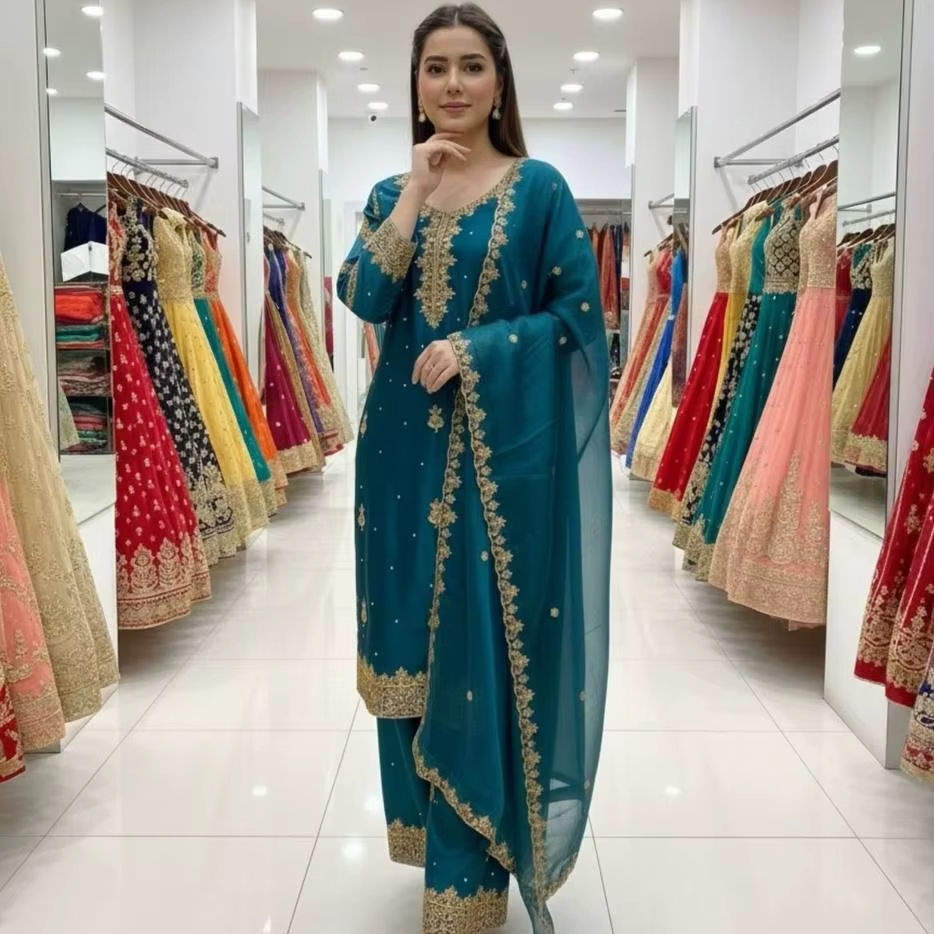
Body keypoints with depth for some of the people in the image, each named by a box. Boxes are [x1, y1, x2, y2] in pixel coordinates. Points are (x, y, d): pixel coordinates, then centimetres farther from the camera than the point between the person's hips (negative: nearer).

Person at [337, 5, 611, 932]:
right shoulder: (391, 192, 11)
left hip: (503, 447, -4)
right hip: (406, 442, 4)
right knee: (412, 635, 11)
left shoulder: (539, 188, 0)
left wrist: (476, 348, -16)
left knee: (486, 642, 0)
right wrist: (414, 194, -11)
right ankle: (427, 824, 31)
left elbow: (577, 311, -5)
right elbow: (362, 299, -5)